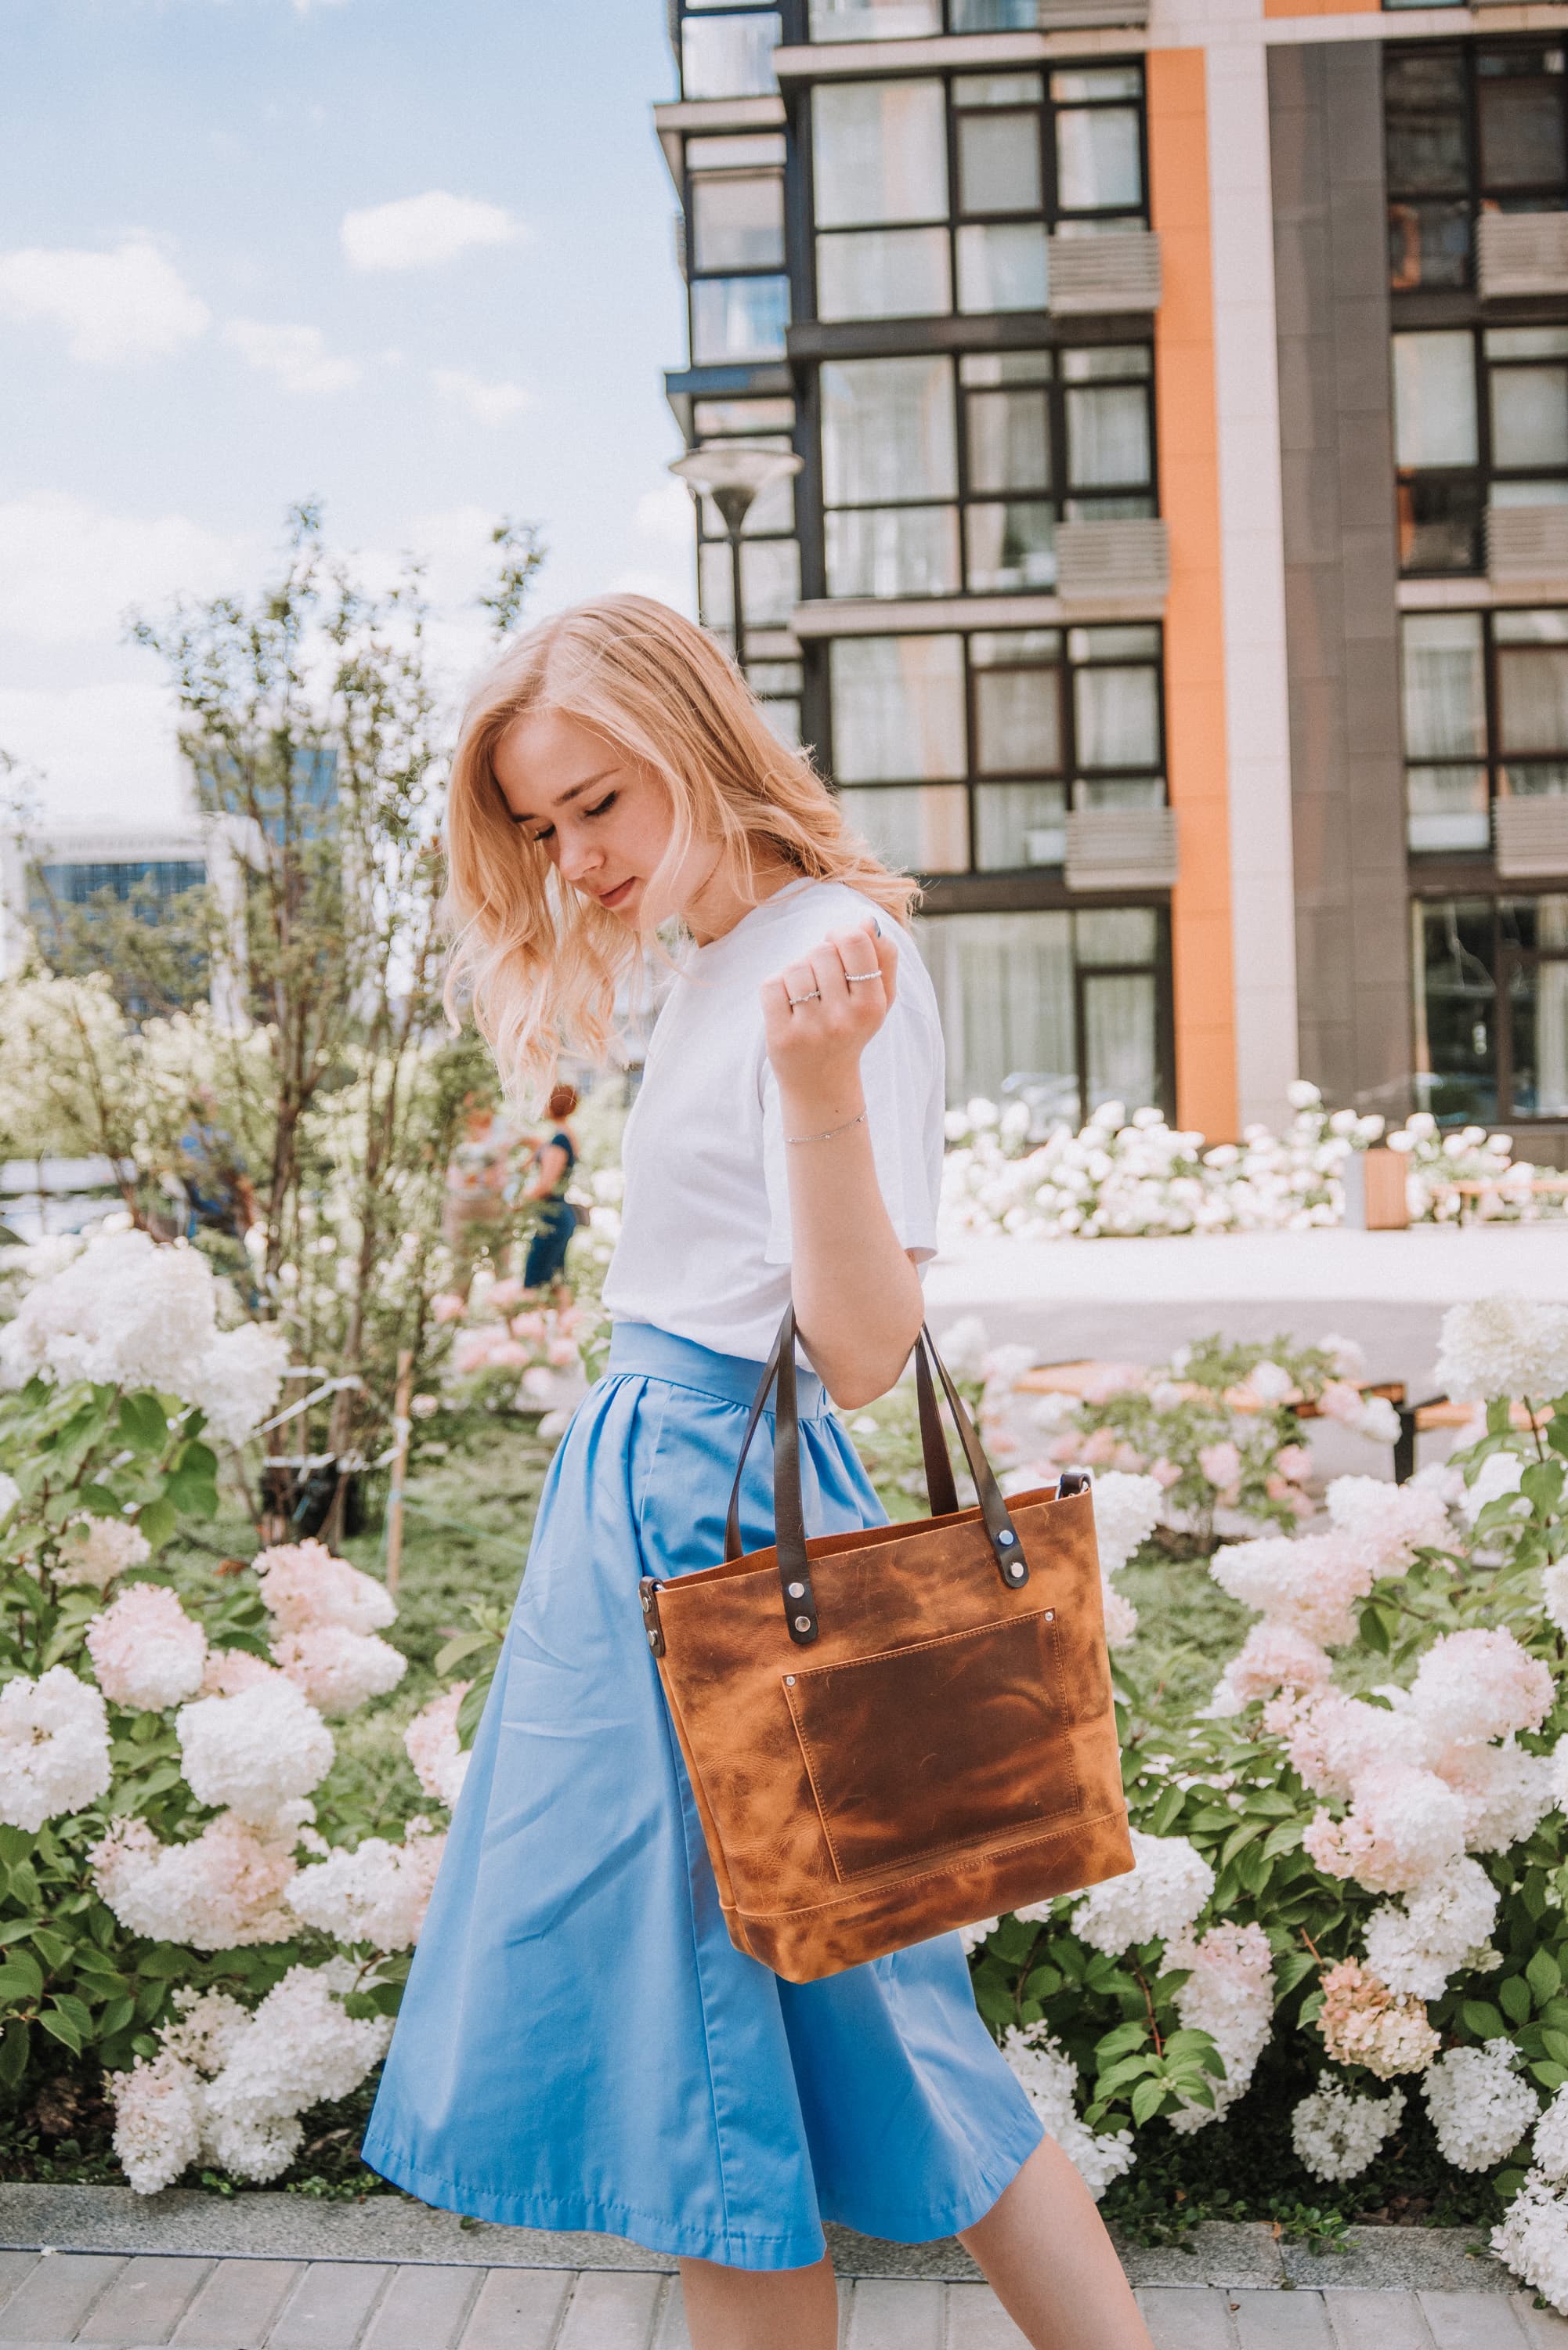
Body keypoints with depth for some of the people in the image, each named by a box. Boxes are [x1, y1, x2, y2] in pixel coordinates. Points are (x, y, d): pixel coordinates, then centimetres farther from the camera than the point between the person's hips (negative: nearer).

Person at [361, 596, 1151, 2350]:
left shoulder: (834, 954, -16)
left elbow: (861, 1350, -25)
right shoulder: (713, 958, 12)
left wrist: (824, 1085, -35)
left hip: (727, 1507, -9)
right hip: (649, 1480, 9)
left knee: (731, 2028, 3)